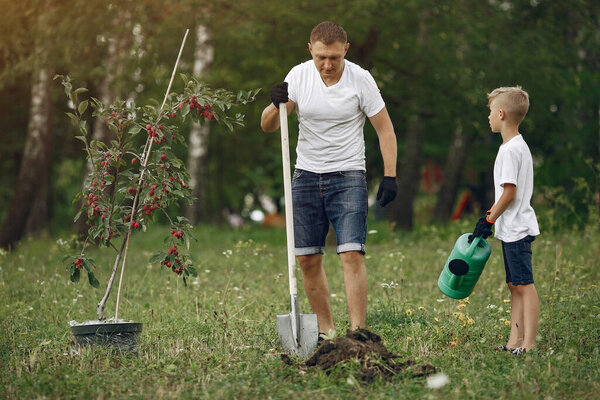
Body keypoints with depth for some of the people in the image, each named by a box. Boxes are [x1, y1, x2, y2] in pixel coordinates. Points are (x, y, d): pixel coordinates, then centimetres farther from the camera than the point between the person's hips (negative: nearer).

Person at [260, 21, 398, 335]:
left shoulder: (360, 80, -8)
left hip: (347, 176, -3)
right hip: (306, 176, 3)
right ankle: (325, 331, 15)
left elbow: (385, 129, -1)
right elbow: (267, 126, 1)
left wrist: (389, 176, -9)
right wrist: (277, 105, -21)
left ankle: (357, 333, -16)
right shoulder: (299, 76, -2)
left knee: (352, 254, -16)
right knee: (308, 259, 3)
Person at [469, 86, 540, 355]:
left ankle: (528, 344, -9)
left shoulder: (510, 149, -16)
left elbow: (509, 193, -19)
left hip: (516, 229, -10)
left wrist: (488, 221, -12)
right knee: (515, 285, 10)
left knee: (524, 284, -9)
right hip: (512, 229, 10)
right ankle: (515, 342, 12)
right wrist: (489, 216, 22)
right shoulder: (519, 146, 15)